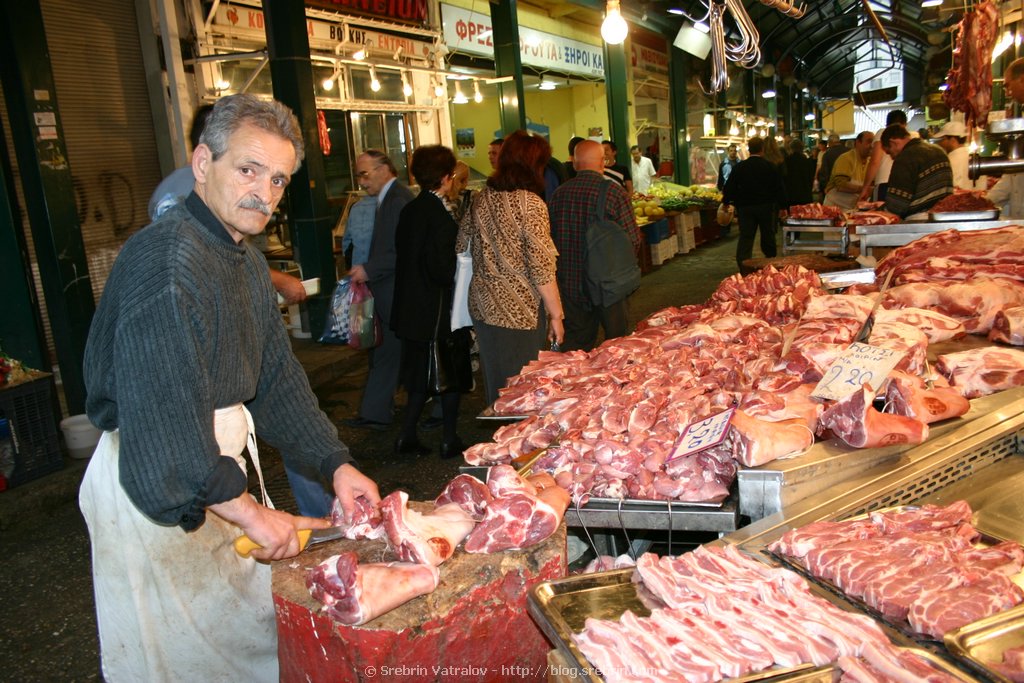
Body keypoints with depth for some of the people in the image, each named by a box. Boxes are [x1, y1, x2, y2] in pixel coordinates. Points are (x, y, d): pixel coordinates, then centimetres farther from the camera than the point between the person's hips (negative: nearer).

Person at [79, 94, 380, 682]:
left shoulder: (247, 261, 8)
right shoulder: (165, 259, -25)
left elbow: (277, 377, 9)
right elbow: (161, 411, -30)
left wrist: (337, 463, 1)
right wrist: (247, 510, -24)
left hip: (217, 471, 9)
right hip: (156, 487, -9)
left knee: (254, 622, 21)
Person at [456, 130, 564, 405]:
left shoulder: (481, 199, 4)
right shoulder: (530, 204, -15)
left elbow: (460, 245, 11)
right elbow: (541, 268, -16)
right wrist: (556, 314, -9)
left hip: (482, 307, 6)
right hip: (519, 311, -6)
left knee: (495, 385, 18)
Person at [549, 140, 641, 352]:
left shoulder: (559, 194, -1)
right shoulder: (614, 193, -13)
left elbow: (551, 238, 8)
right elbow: (633, 240, -12)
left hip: (570, 284, 4)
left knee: (575, 345, 14)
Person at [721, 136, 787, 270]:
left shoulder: (740, 167, -3)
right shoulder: (770, 166, -3)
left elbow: (730, 186, -1)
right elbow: (779, 187, -1)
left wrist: (726, 202, 13)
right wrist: (783, 206, 6)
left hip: (745, 207, 0)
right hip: (766, 207, 0)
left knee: (745, 238, -1)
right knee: (768, 237, 13)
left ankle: (743, 268, -10)